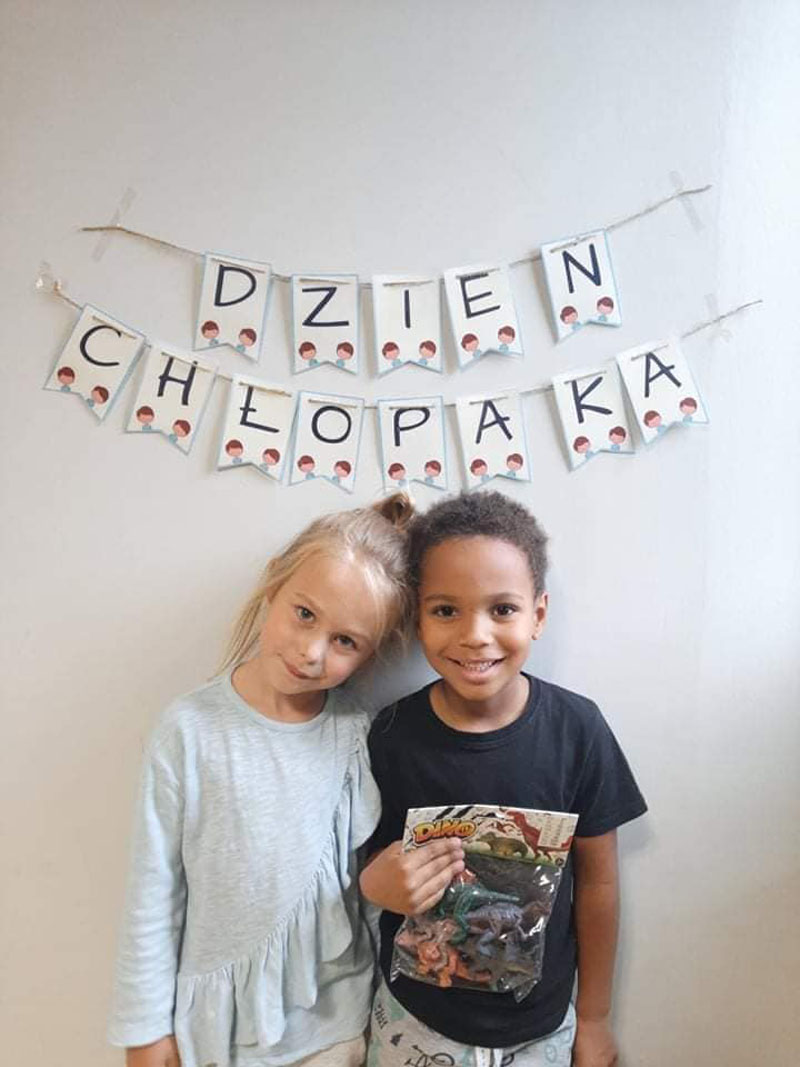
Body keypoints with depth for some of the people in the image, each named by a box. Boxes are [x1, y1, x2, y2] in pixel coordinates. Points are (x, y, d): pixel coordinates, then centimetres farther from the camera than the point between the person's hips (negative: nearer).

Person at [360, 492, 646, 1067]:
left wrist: (594, 1019, 3)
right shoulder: (392, 735, -17)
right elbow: (371, 869, -3)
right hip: (416, 1020, 0)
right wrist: (374, 885, -25)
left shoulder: (577, 728, -17)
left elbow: (596, 881, -6)